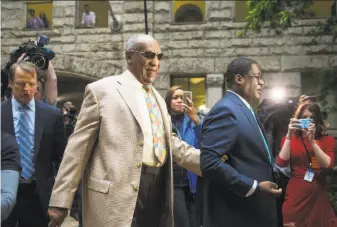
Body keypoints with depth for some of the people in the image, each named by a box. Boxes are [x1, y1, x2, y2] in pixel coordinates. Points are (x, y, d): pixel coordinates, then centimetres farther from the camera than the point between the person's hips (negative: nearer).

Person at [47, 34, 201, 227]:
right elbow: (78, 148, -5)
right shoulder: (102, 90, -2)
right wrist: (61, 200, -8)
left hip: (159, 190, 7)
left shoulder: (158, 98, 19)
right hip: (117, 195, -7)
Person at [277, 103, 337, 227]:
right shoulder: (290, 139, 6)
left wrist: (312, 141, -16)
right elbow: (281, 163, -9)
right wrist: (289, 135, -14)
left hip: (318, 195, 1)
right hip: (295, 195, -1)